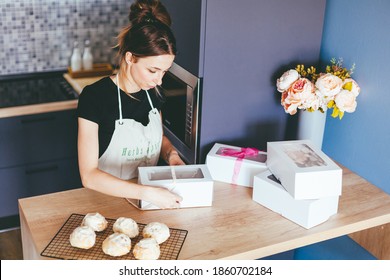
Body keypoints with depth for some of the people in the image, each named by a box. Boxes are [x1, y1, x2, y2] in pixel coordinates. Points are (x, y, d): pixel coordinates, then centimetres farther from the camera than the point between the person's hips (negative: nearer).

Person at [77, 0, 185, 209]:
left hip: (147, 199, 4)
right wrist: (147, 193, -28)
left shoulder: (151, 91, 0)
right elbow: (89, 175, -21)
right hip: (107, 199, -4)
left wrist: (171, 154, -2)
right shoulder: (94, 97, -17)